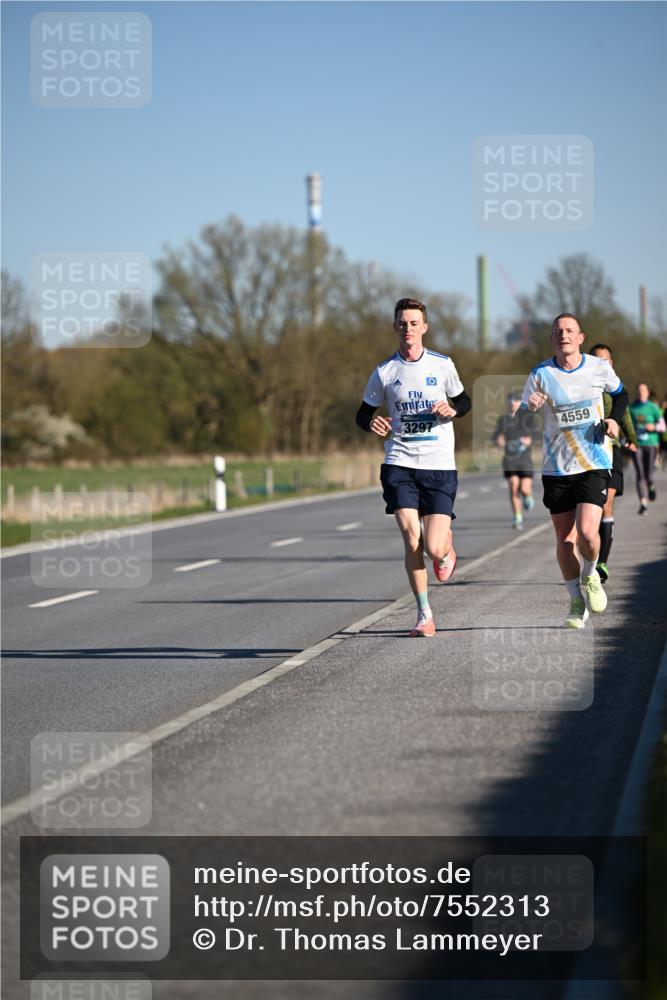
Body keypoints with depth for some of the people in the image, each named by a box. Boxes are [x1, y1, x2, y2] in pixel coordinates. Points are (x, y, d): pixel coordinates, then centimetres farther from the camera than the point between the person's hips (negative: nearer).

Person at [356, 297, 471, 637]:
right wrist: (372, 424, -11)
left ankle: (447, 549, 31)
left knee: (434, 547, -9)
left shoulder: (442, 365, 3)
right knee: (411, 539, -12)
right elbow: (363, 414, 12)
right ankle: (424, 615, 2)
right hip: (399, 464, 1)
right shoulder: (384, 372, 4)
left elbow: (464, 401, 15)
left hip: (439, 467, -1)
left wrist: (452, 410, -8)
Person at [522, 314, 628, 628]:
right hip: (556, 468, 1)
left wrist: (614, 419, 2)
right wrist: (530, 410, -24)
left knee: (587, 532, -17)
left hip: (594, 464, -1)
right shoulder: (540, 375, -4)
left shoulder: (599, 368, 0)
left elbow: (620, 394, 20)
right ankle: (577, 602, 21)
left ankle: (589, 575, 16)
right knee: (565, 539, 4)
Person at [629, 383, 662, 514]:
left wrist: (654, 427, -19)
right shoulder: (631, 408, 6)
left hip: (651, 444, -1)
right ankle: (643, 504, -15)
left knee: (648, 475, -3)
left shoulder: (653, 407, 1)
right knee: (640, 474, -12)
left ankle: (651, 486, 35)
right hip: (637, 444, 1)